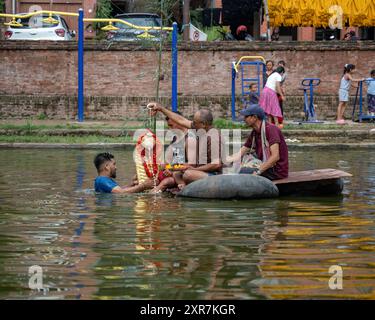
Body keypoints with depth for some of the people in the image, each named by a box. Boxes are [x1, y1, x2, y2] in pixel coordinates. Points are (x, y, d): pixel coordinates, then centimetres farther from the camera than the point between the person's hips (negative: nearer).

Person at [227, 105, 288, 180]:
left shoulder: (270, 129, -17)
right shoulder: (254, 133, 10)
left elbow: (275, 156, -26)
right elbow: (240, 154, 13)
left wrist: (258, 172, -27)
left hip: (277, 171, -9)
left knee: (243, 173, -22)